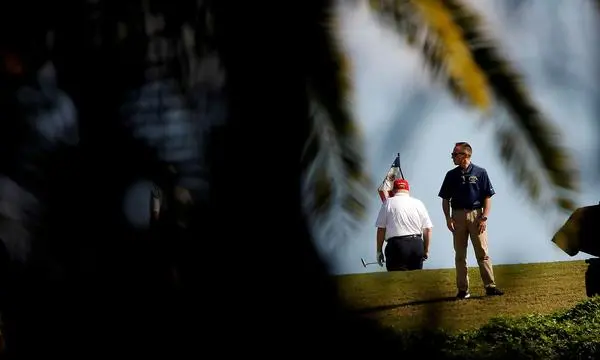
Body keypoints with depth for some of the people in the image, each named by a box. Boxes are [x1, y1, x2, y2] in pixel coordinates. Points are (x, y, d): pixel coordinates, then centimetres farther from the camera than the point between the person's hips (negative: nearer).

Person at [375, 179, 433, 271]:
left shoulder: (388, 203, 2)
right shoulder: (418, 203, 10)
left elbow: (381, 229, 1)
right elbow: (428, 229, 9)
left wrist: (379, 250, 7)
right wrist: (426, 250, 18)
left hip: (396, 244, -3)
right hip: (417, 245, 3)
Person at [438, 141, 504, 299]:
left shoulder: (480, 173, 2)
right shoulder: (451, 175, 10)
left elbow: (487, 197, 1)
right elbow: (445, 199, 12)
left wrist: (484, 218, -8)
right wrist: (448, 218, -1)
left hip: (476, 215, -3)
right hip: (457, 216, 3)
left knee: (482, 252, -7)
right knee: (460, 255, 3)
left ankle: (490, 286, -6)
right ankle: (463, 290, 6)